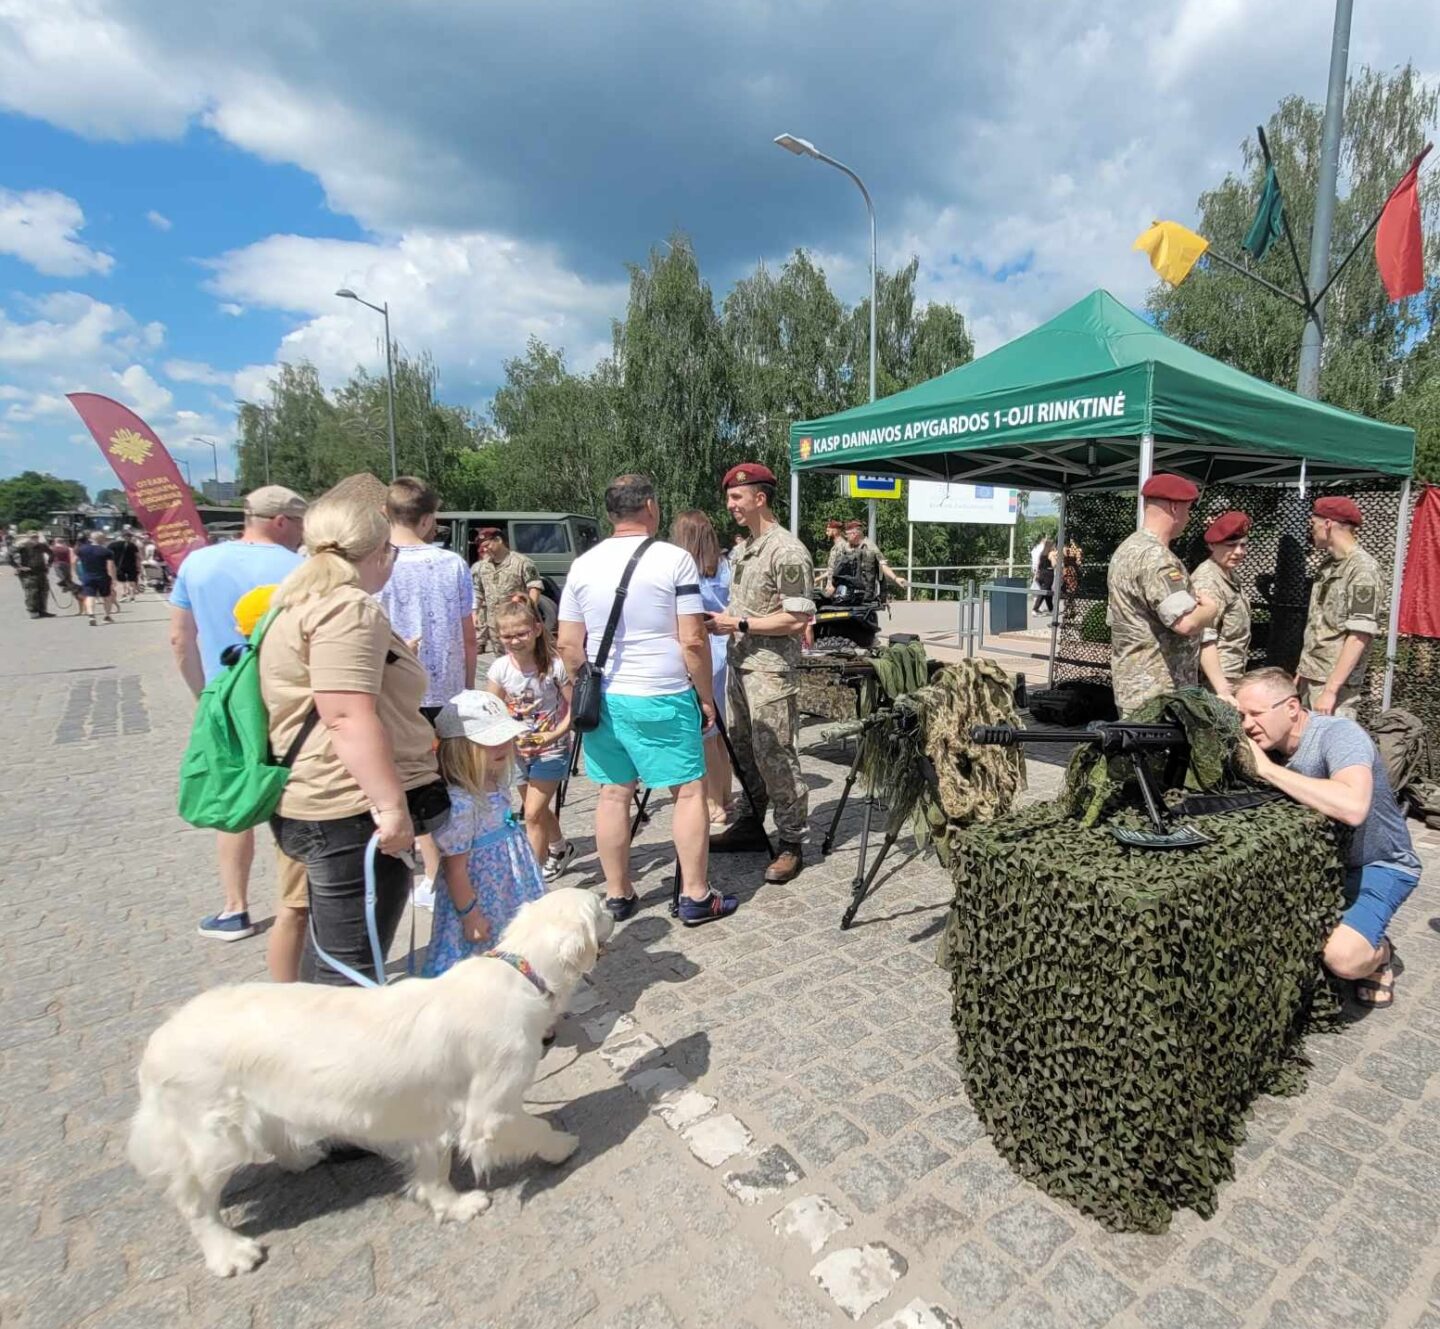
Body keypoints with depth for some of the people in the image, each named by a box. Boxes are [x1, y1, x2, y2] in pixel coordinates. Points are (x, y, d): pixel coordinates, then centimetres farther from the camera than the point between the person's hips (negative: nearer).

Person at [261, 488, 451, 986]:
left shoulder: (307, 603, 18)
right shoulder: (348, 610, -16)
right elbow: (350, 719, -25)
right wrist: (392, 806, -24)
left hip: (318, 805, 11)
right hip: (353, 813, -11)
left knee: (330, 950, 23)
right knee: (351, 966, -2)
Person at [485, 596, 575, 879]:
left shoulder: (555, 665, -19)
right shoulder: (500, 668, -9)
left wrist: (556, 734, -27)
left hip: (550, 749, -5)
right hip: (518, 749, 5)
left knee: (533, 813, -7)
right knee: (537, 809, 21)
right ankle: (560, 849, 47)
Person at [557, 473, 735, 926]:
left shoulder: (582, 565, 5)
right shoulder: (674, 559, -8)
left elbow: (568, 645, 6)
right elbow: (692, 641, -12)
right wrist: (706, 697, -1)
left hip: (602, 699, 5)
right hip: (662, 699, -5)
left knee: (613, 795, 12)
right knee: (689, 791, 7)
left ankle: (617, 896, 23)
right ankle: (695, 896, 13)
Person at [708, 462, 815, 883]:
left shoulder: (787, 552, -14)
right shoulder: (745, 548, 14)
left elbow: (797, 619, -19)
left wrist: (739, 624, -18)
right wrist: (722, 620, 4)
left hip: (771, 671, -9)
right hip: (740, 665, 9)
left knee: (774, 757, -4)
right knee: (743, 749, 16)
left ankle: (792, 844, 7)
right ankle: (752, 821, 31)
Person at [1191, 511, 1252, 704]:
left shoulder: (1229, 574, 13)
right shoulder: (1208, 581, -18)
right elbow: (1205, 640, -26)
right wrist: (1223, 691, -31)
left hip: (1232, 677, 10)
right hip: (1217, 680, -10)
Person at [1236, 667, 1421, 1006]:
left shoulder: (1338, 734, -26)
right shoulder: (1269, 742, -7)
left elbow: (1352, 808, -44)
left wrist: (1267, 769, -39)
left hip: (1378, 865, -6)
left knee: (1342, 956, -27)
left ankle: (1378, 953, 9)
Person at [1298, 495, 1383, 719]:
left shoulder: (1363, 568, -13)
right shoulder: (1327, 564, 11)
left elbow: (1359, 636, -19)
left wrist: (1330, 689, -22)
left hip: (1336, 682, -7)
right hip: (1310, 677, 7)